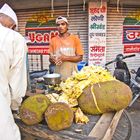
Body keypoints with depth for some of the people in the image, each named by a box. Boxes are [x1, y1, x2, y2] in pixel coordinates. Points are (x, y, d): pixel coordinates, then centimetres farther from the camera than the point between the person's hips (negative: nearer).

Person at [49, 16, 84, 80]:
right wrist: (53, 59, -13)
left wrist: (65, 58, -15)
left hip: (72, 74, -1)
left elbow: (80, 57, -2)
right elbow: (51, 59, 10)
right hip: (58, 74, 1)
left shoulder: (75, 38, 0)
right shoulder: (53, 40, 5)